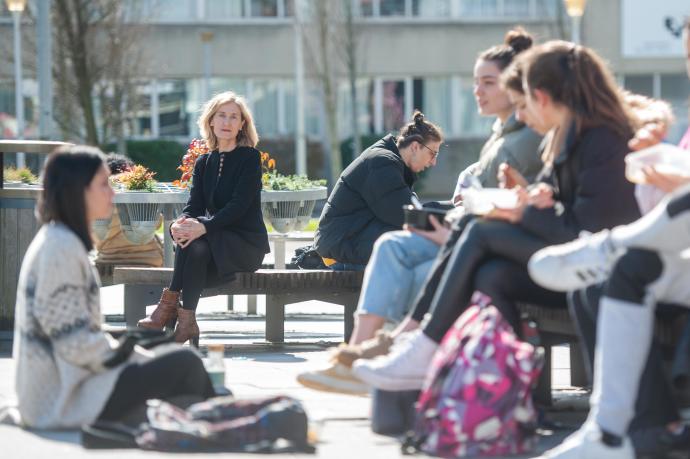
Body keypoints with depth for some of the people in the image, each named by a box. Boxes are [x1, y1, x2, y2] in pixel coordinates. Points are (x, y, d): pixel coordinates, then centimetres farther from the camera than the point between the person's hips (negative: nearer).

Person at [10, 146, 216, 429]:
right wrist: (135, 359, -10)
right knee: (184, 365, -13)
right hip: (64, 399, -11)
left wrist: (130, 353, 7)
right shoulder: (61, 249, -18)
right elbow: (74, 342, -21)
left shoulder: (58, 241, 13)